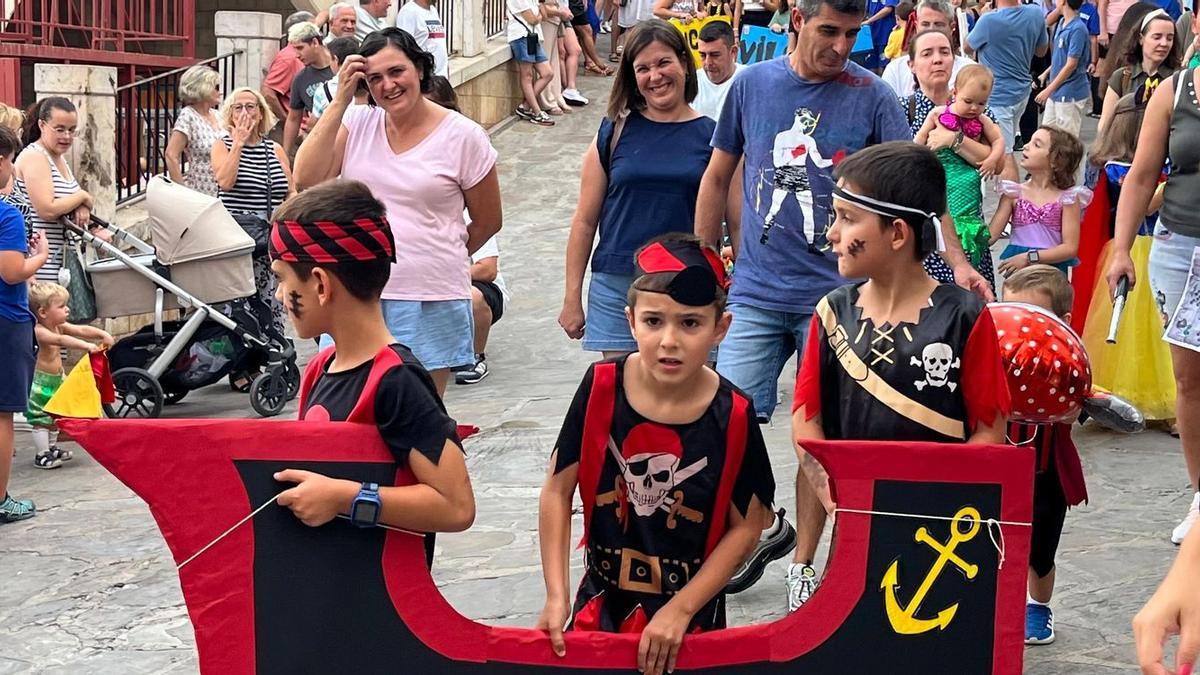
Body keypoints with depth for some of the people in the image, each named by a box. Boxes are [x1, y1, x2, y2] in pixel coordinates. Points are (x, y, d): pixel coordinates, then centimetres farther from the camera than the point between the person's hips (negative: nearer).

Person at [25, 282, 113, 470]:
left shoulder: (60, 326, 0)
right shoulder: (38, 331, -27)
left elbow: (82, 330, -5)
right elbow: (61, 340, -42)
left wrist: (103, 334, -21)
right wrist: (86, 346, -52)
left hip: (56, 379, 9)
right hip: (40, 382, -9)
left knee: (54, 416, 20)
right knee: (41, 419, -5)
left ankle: (52, 447, 35)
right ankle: (42, 455, 1)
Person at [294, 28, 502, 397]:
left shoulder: (463, 136, -2)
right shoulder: (356, 122, 5)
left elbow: (488, 222, 9)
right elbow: (306, 179, -9)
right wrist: (340, 100, -8)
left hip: (430, 302, -2)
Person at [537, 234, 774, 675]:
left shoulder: (732, 416, -15)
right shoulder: (601, 389, -12)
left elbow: (745, 526, -8)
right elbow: (558, 491, -5)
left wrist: (679, 611, -12)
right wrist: (557, 598, -8)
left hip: (690, 612, -1)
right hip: (602, 604, 2)